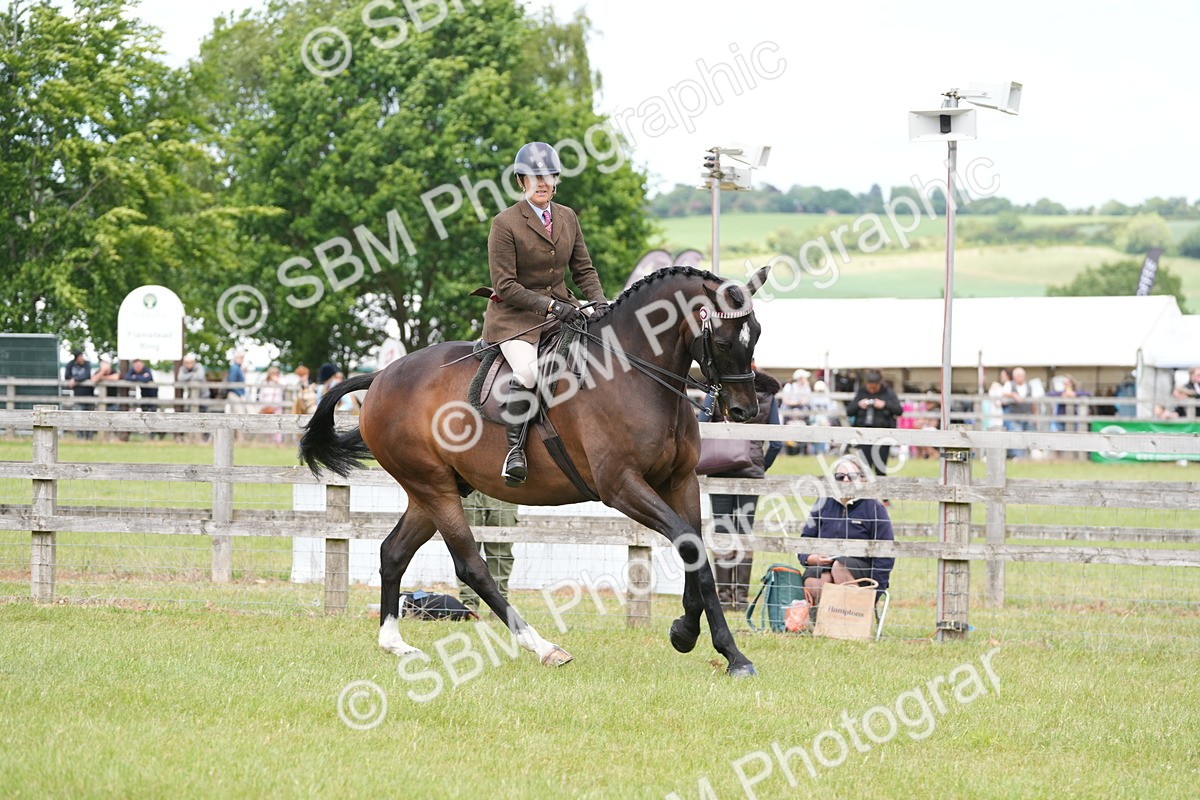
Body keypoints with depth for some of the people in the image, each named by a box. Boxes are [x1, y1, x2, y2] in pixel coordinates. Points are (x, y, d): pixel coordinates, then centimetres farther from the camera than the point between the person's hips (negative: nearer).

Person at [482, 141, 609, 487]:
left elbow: (583, 270, 16)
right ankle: (515, 449, -18)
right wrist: (550, 306, -22)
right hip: (515, 315, -6)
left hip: (561, 309, 6)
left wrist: (598, 301, -5)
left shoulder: (568, 218, 10)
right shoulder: (505, 223, -9)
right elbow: (505, 285, -13)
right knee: (527, 371, -33)